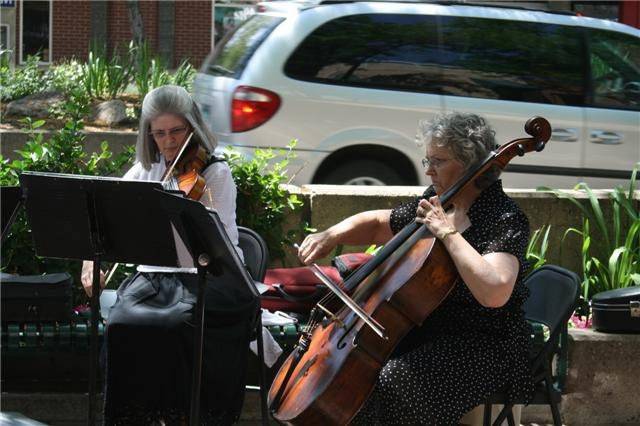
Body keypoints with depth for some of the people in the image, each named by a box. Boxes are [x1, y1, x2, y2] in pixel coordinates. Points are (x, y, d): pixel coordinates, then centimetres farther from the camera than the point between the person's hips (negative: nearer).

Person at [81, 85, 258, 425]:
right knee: (121, 325, -28)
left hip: (203, 278, -4)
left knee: (174, 324, -35)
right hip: (153, 275, 4)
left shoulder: (215, 173, -1)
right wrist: (90, 258, -5)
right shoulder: (146, 170, 13)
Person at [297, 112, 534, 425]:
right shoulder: (436, 204, 6)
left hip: (485, 346, -8)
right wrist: (331, 235, 4)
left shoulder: (504, 218, -17)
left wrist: (448, 233, -28)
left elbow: (494, 293, -35)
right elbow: (376, 225, 23)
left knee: (389, 382, -28)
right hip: (432, 329, 8)